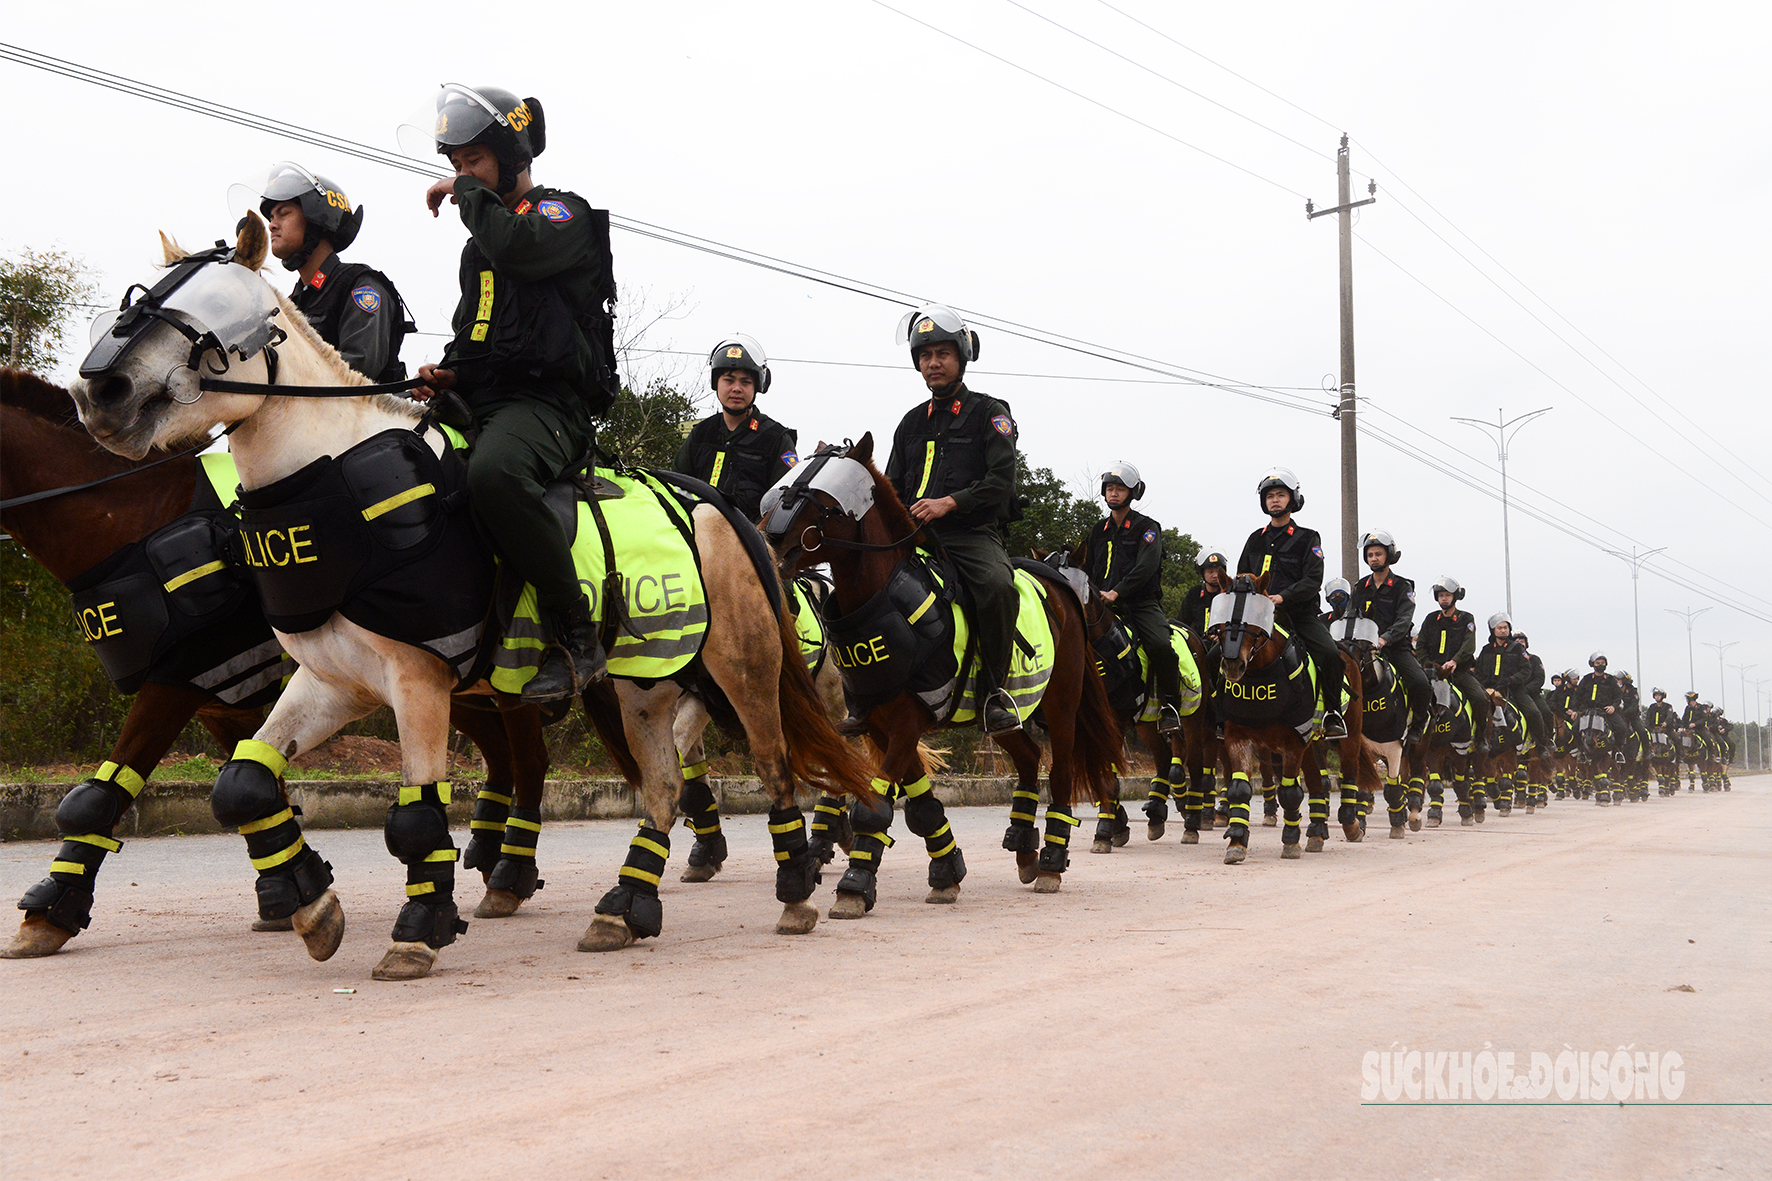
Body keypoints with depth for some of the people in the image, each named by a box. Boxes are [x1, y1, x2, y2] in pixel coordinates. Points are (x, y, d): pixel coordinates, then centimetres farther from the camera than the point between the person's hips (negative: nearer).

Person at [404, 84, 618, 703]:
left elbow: (518, 246, -23)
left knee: (492, 470, -40)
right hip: (480, 401, 9)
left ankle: (576, 638, -33)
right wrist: (449, 372, 11)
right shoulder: (480, 241, 27)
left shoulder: (564, 214, 2)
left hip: (548, 401, -9)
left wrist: (469, 195, -5)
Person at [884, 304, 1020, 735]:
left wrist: (949, 502, -19)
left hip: (973, 533, -5)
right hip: (917, 534, 5)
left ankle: (993, 689, -19)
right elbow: (894, 486, 26)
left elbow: (1001, 481, -7)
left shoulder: (989, 413, 6)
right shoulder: (912, 422, 22)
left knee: (998, 586, -35)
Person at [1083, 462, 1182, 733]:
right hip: (1106, 606, 5)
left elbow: (1145, 567, -12)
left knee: (1161, 646, -30)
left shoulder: (1147, 528, 3)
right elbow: (1089, 569, 25)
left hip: (1142, 602, -4)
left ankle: (1169, 707, -16)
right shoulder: (1099, 530, 19)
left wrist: (1117, 592, -23)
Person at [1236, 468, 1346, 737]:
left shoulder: (1307, 538, 5)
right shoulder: (1256, 539, 18)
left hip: (1300, 614, -3)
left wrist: (1283, 596, -24)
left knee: (1330, 654, -27)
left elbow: (1312, 581, -8)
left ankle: (1333, 712, -7)